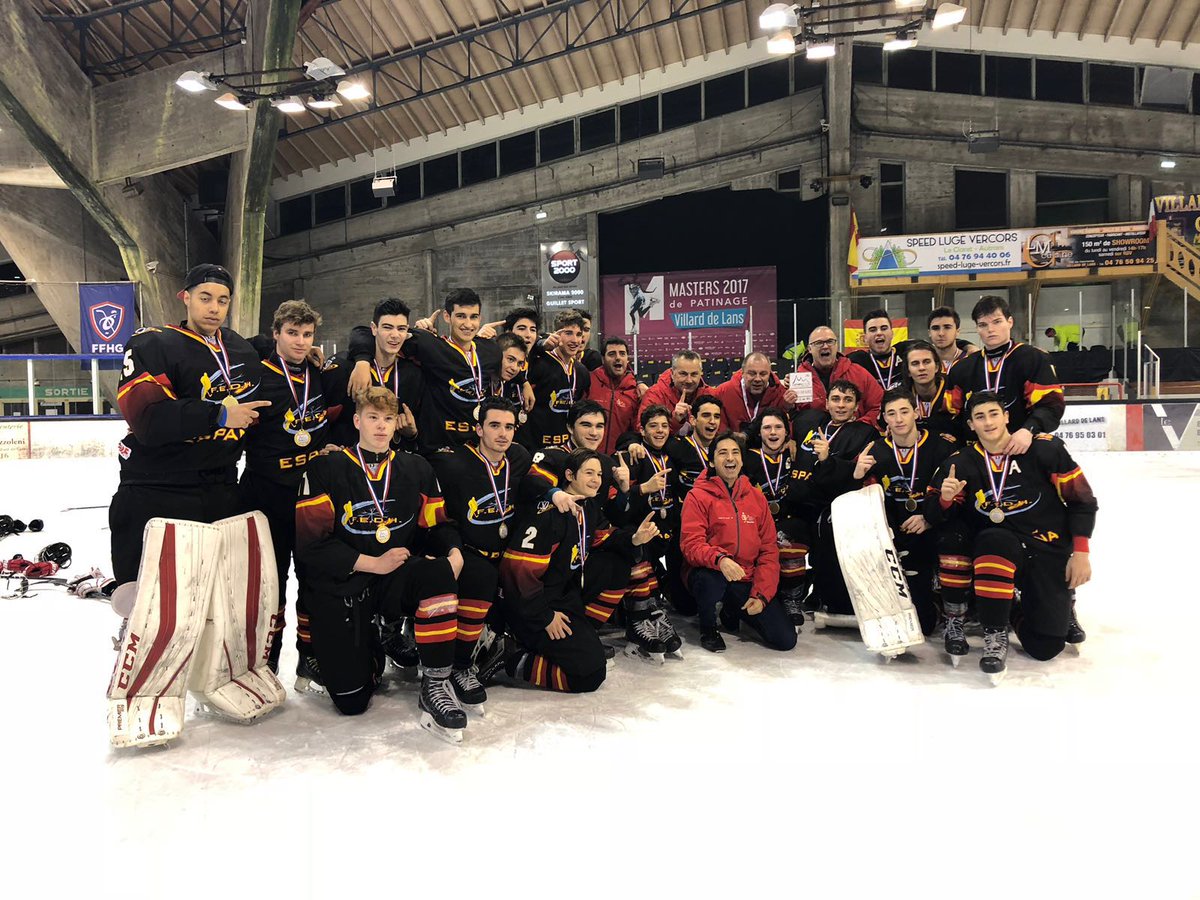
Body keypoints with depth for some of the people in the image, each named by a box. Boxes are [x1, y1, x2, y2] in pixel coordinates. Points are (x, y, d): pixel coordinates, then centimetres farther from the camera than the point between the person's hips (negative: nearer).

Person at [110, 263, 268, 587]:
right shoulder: (153, 344, -6)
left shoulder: (244, 351, 12)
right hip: (154, 496, -5)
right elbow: (147, 417, -20)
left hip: (222, 494, 5)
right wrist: (218, 414, -24)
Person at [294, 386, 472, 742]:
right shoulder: (326, 469, -5)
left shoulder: (416, 469, 7)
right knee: (352, 702, -9)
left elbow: (436, 526, 11)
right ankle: (373, 650, 26)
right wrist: (373, 563, -16)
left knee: (438, 572, -34)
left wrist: (454, 551, -12)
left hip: (396, 582, 2)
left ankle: (436, 684, -23)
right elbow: (310, 543, -10)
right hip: (339, 591, -2)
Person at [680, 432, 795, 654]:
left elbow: (769, 549, 9)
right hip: (710, 575, -4)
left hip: (746, 581, 4)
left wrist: (761, 594, -4)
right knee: (711, 576, -41)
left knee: (786, 639, -9)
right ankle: (708, 629, -6)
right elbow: (691, 544, -13)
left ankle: (732, 611, 21)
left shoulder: (756, 497, 11)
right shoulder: (698, 496, -2)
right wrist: (720, 559, -34)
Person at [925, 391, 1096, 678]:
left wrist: (1080, 552, -7)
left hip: (1050, 551, -1)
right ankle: (995, 635, -24)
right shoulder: (961, 463, -3)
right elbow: (935, 515, -3)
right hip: (998, 547, 1)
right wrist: (945, 498, -25)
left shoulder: (1045, 448, -8)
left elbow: (1082, 499, -1)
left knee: (1045, 647, -7)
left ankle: (1060, 606, 30)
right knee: (994, 541, -39)